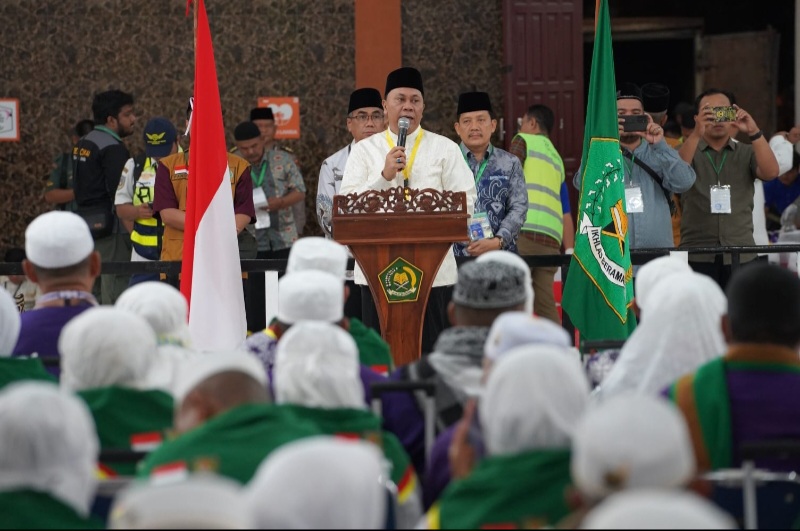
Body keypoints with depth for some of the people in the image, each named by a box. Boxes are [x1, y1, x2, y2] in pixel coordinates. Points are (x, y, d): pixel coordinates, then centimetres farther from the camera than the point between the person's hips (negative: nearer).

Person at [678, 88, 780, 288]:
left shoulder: (747, 153, 13)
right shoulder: (689, 151, 9)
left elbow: (771, 173, -6)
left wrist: (754, 133, -19)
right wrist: (697, 133, -28)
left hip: (741, 256, 1)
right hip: (697, 256, -1)